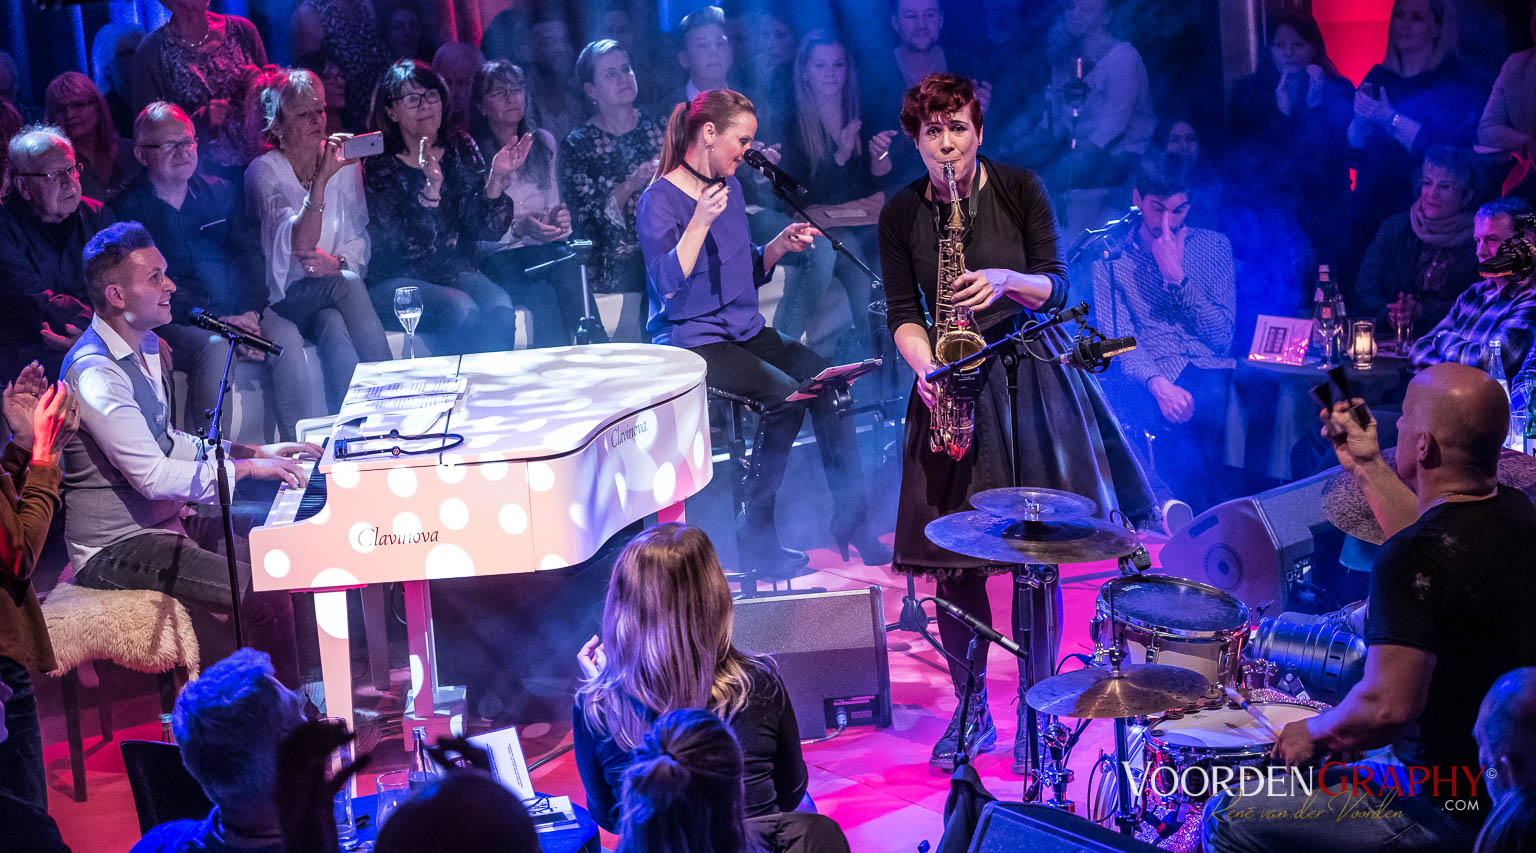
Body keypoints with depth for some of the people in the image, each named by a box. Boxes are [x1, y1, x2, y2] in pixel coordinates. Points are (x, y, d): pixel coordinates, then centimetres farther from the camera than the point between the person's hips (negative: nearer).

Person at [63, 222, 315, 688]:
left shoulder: (147, 347, 11)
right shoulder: (94, 372, -22)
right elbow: (152, 475, -25)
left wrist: (255, 451, 11)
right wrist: (246, 469, -18)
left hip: (164, 523, 10)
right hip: (116, 547, -10)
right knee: (265, 595, -24)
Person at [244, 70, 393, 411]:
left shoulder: (345, 164, 9)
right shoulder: (264, 171, -6)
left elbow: (361, 238, 11)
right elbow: (297, 245, -21)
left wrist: (338, 262, -11)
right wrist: (322, 178, -31)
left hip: (337, 285, 3)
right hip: (287, 296, -3)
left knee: (336, 330, -32)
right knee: (347, 285, -33)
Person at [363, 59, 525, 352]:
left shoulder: (460, 149, 7)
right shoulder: (380, 167, -5)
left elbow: (486, 229, -1)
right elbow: (407, 244, -17)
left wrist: (496, 178, -17)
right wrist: (431, 187, -30)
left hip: (456, 272, 3)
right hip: (398, 282, -3)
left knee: (500, 310, -28)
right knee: (462, 311, -32)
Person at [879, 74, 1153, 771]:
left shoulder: (1020, 189, -1)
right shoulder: (901, 214, 3)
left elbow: (1057, 287, -3)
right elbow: (903, 314, 3)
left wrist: (1006, 281, -22)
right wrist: (925, 366, -15)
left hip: (1030, 379, -1)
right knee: (952, 558, -2)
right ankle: (970, 709, 13)